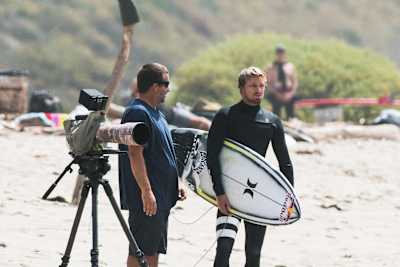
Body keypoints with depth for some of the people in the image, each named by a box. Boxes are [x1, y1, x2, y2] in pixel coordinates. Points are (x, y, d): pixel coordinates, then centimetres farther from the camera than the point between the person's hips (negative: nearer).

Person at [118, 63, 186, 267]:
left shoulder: (155, 113, 18)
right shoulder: (137, 113, -15)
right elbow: (135, 154, -21)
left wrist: (176, 184, 22)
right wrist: (146, 191, -25)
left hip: (162, 196, 10)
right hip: (146, 199, -10)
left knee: (153, 251, 11)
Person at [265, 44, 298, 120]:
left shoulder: (290, 66, 10)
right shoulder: (271, 68, 3)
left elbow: (295, 82, 8)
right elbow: (269, 83, -2)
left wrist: (291, 93, -8)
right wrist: (277, 94, -13)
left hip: (289, 95, 2)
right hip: (277, 94, -2)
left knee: (290, 116, -2)